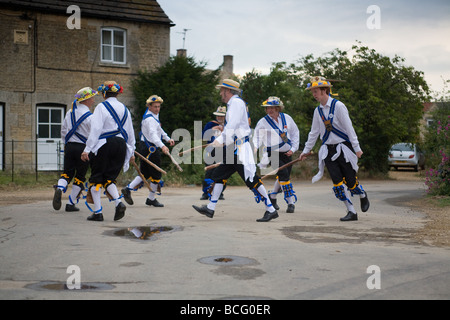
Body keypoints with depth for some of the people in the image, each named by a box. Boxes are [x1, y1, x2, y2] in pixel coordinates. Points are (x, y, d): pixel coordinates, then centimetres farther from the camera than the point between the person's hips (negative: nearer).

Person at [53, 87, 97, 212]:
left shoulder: (70, 112, 8)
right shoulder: (90, 116, -11)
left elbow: (63, 131, 15)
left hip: (69, 146, 5)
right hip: (83, 148, -4)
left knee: (67, 172, 10)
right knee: (80, 177, 8)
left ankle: (59, 188, -22)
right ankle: (71, 204, 10)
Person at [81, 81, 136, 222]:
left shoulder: (102, 107, -5)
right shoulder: (124, 109, 14)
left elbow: (96, 129, -13)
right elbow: (130, 132, 19)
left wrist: (87, 149, -13)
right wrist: (131, 151, 28)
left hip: (104, 145, -5)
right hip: (121, 145, 5)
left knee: (96, 178, 4)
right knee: (109, 178, 13)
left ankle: (97, 212, 1)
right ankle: (119, 203, -11)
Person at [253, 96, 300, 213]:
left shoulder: (286, 118, 4)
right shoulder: (263, 122, -4)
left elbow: (295, 133, 13)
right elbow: (257, 138, -4)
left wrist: (293, 148, 5)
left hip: (287, 154, 4)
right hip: (273, 153, -4)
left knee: (284, 177, 8)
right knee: (283, 174, -19)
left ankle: (272, 196, 33)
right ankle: (290, 202, -12)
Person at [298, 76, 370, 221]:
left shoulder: (338, 106, -9)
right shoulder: (318, 111, 9)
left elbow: (348, 127, -11)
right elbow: (314, 132, 18)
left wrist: (356, 147, -14)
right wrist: (306, 150, 21)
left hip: (343, 148, -5)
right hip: (328, 150, 5)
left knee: (350, 179, -2)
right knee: (337, 181, -6)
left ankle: (363, 196, 31)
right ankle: (351, 212, 3)